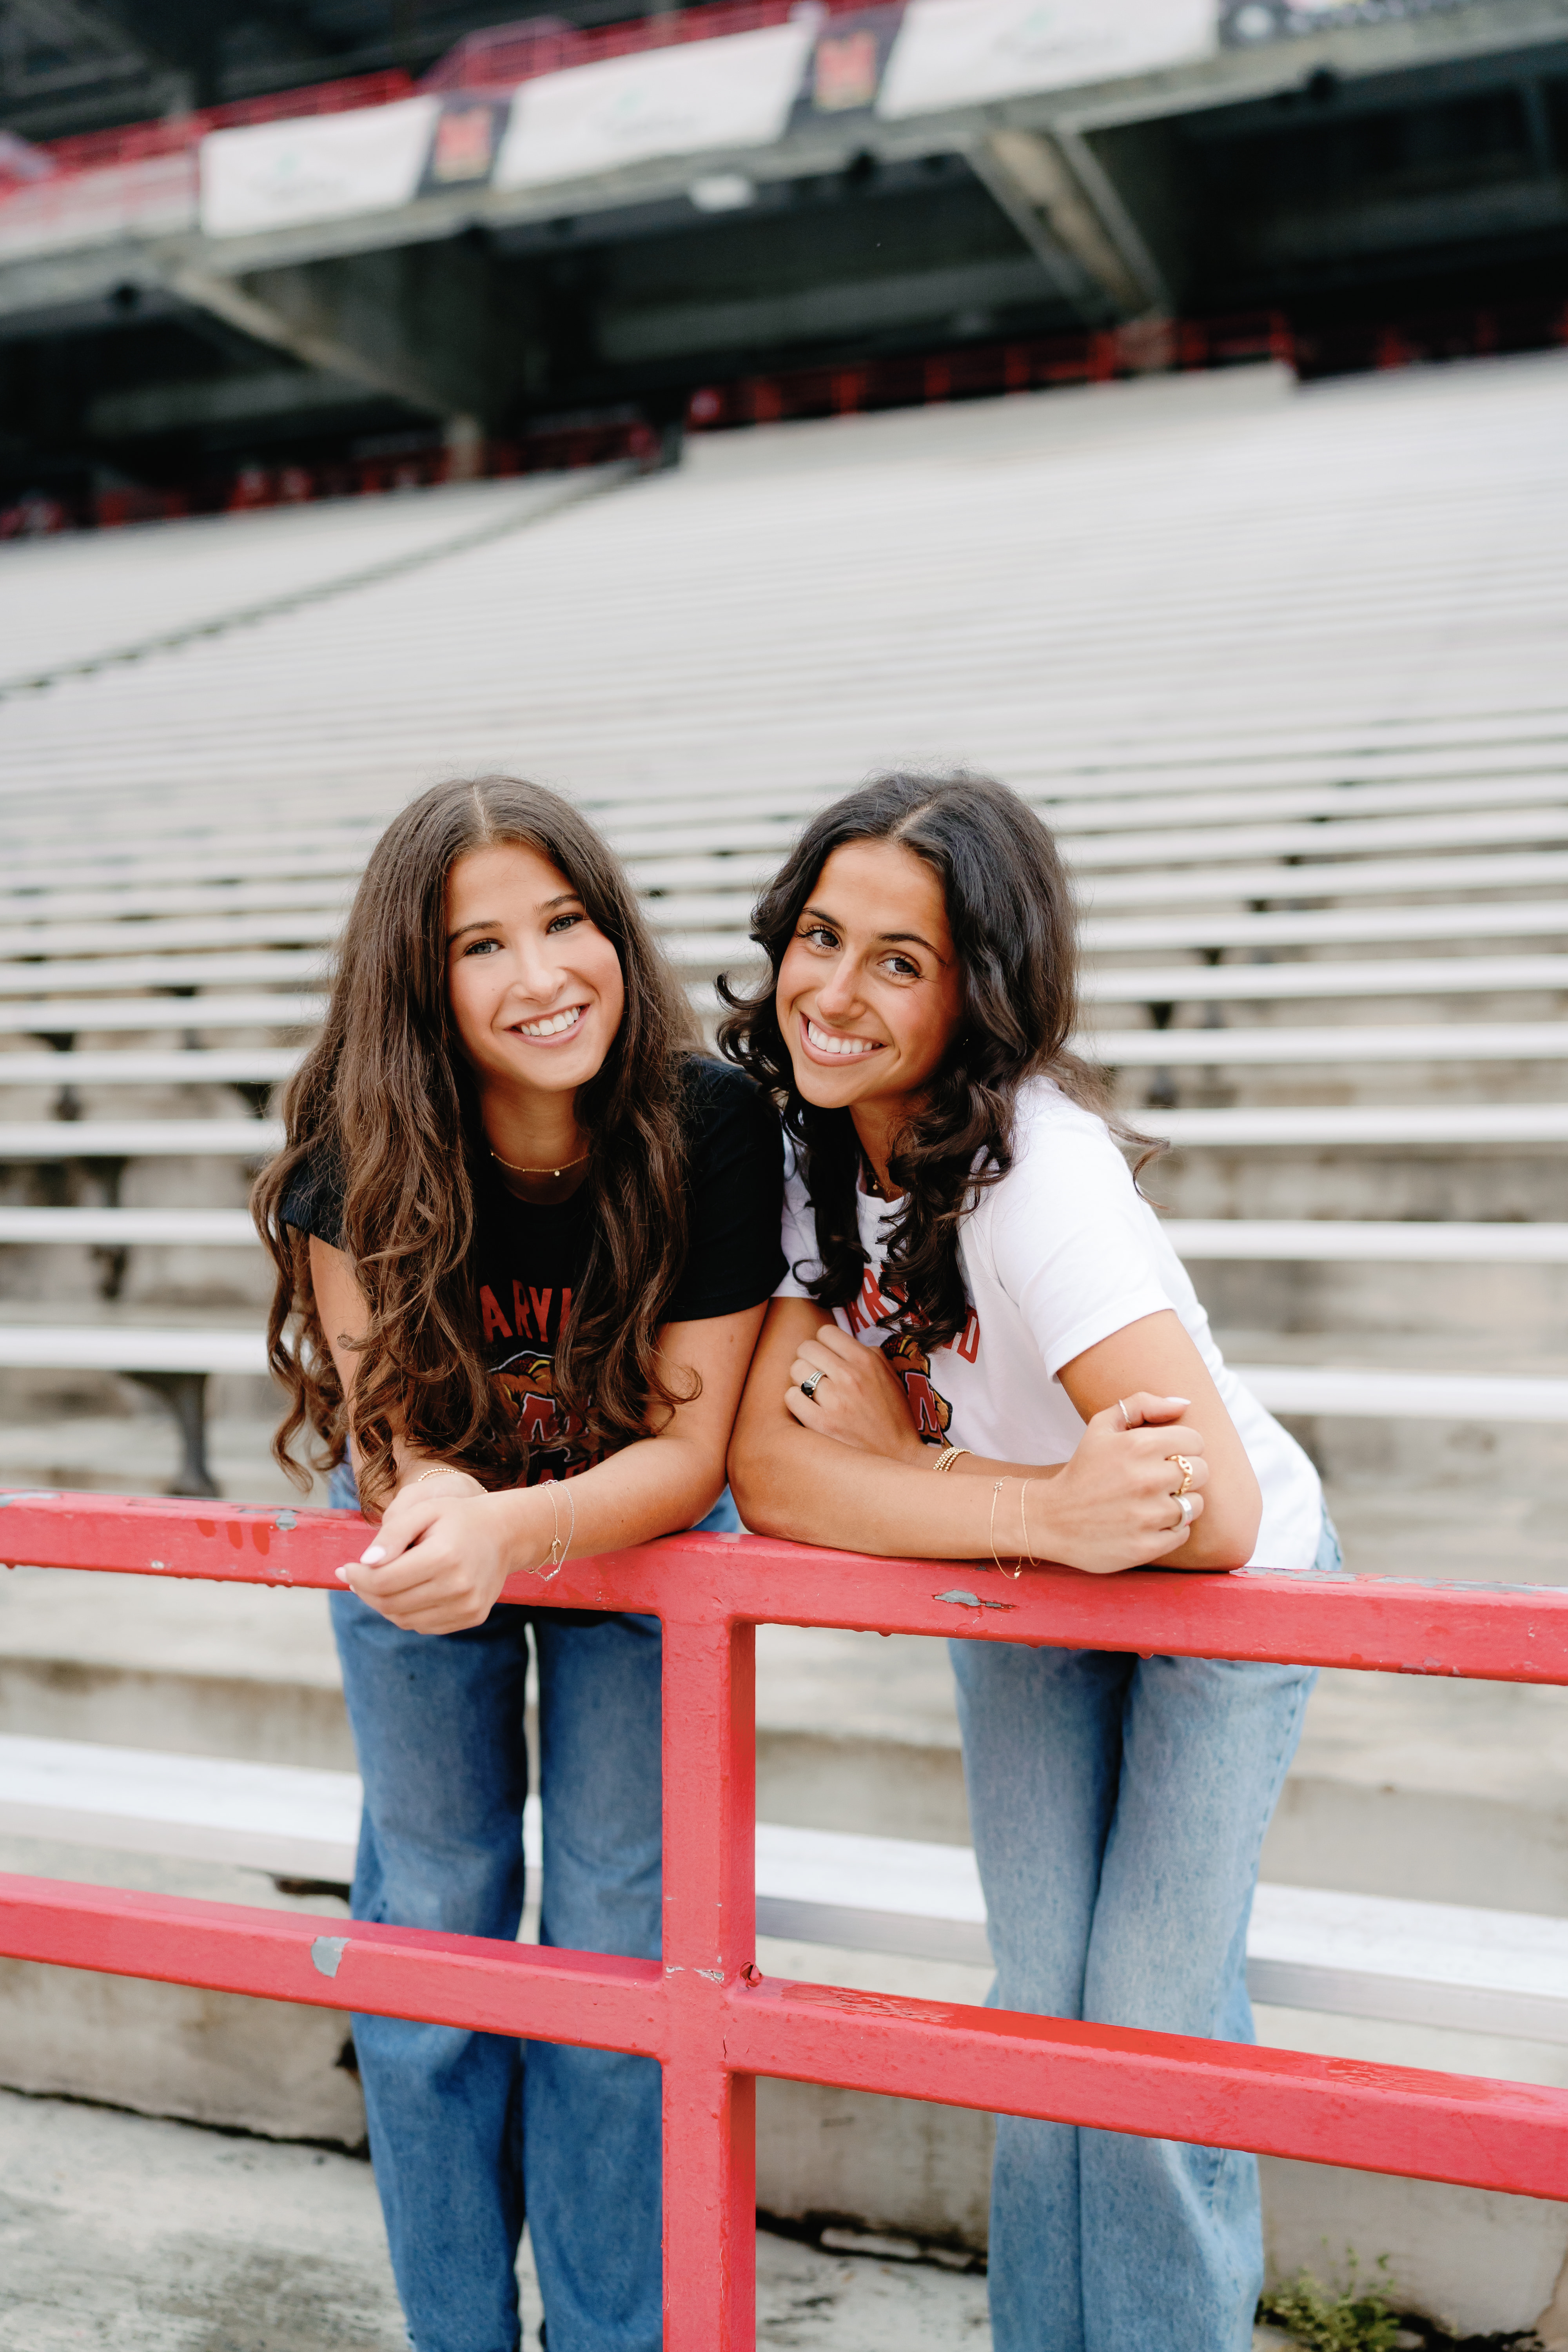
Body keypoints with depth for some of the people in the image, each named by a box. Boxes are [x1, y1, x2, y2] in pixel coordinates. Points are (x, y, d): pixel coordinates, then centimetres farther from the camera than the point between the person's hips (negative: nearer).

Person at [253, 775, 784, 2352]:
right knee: (430, 1923, 10)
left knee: (617, 1935, 2)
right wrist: (429, 1501, -44)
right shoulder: (356, 1155, -27)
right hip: (424, 1535, 1)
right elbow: (380, 1425, -21)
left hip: (637, 1530, -1)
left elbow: (688, 1446, -28)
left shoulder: (711, 1130, -30)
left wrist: (508, 1532, -46)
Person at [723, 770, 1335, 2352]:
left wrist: (898, 1461, -31)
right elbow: (770, 1469, -24)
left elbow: (1215, 1516, -42)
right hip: (1022, 1592, 5)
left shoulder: (1036, 1167, -35)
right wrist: (1050, 1509, -40)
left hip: (1230, 1585, -4)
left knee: (1152, 2019, -4)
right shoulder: (807, 1151, -17)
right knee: (1040, 2001, 8)